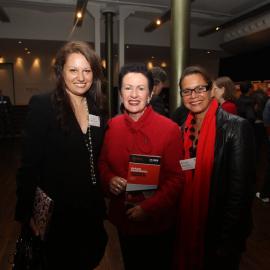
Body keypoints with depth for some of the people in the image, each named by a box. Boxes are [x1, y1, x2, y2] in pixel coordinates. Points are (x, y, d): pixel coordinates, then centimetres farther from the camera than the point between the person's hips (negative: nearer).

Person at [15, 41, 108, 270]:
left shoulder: (96, 109, 2)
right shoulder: (42, 105, -15)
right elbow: (30, 163, -14)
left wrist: (101, 201, 8)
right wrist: (26, 212, -12)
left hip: (92, 210, 5)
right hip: (56, 211, -5)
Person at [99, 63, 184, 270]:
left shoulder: (169, 129, -17)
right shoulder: (113, 126, -5)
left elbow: (176, 178, -13)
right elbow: (103, 163, 7)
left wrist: (148, 208, -20)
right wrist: (109, 179, -13)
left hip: (157, 223, -3)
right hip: (123, 219, 4)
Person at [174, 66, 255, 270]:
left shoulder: (236, 127, -19)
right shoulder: (185, 127, 0)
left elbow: (241, 189, -19)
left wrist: (227, 241, -17)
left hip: (218, 229, -5)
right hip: (188, 224, 6)